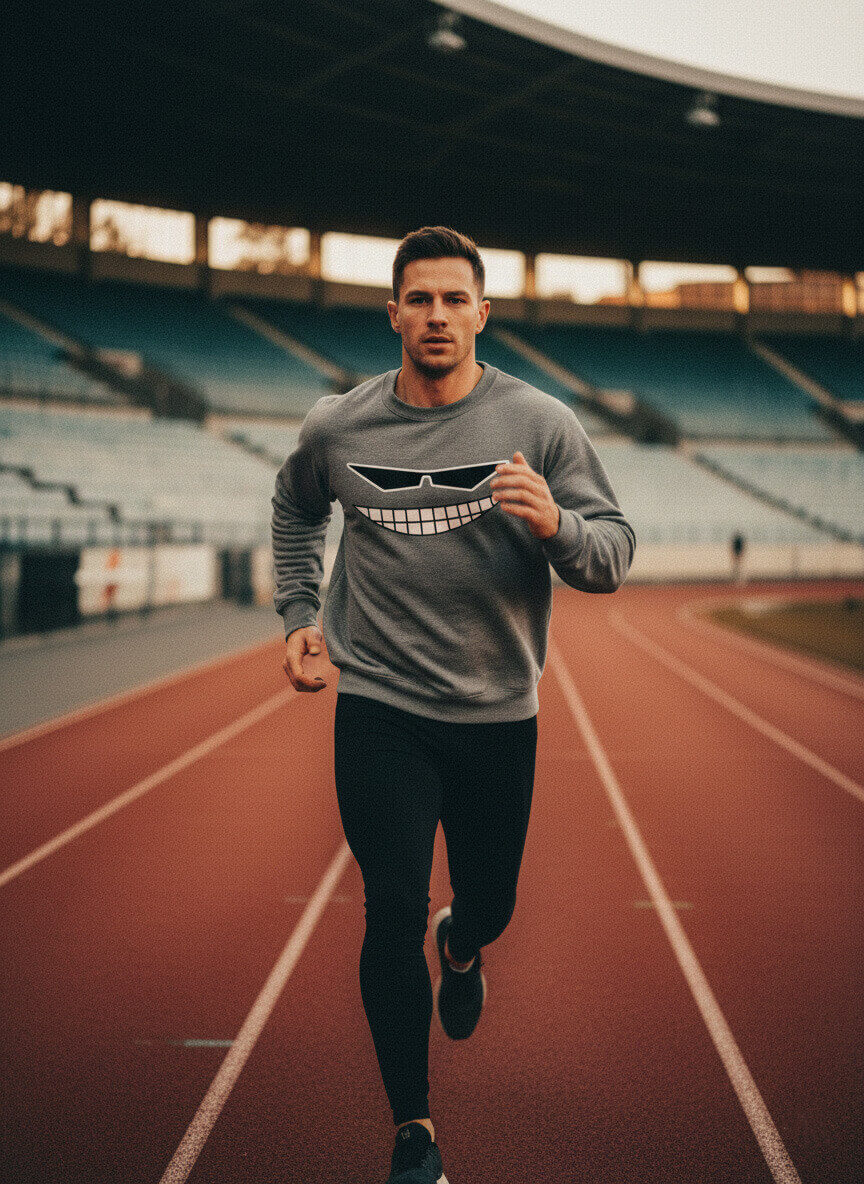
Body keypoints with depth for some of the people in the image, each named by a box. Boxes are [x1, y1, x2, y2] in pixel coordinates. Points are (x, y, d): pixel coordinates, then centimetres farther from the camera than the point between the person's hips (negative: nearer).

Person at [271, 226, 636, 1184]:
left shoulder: (541, 423, -6)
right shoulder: (335, 429, -2)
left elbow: (614, 556, -7)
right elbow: (295, 511, 20)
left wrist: (555, 527, -29)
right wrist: (299, 615, 11)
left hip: (498, 716, 1)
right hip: (379, 709, -1)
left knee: (489, 906, 14)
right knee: (394, 914, -7)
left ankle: (460, 948, 55)